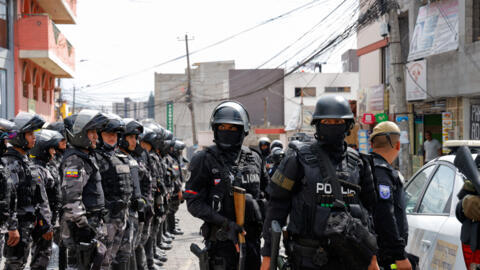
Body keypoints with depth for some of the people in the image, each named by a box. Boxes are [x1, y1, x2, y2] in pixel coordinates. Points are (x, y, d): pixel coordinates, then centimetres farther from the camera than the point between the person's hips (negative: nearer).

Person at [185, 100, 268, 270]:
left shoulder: (253, 159, 10)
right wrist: (226, 223, -19)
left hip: (251, 236, 5)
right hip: (221, 238, -5)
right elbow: (194, 203, -10)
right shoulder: (205, 160, -5)